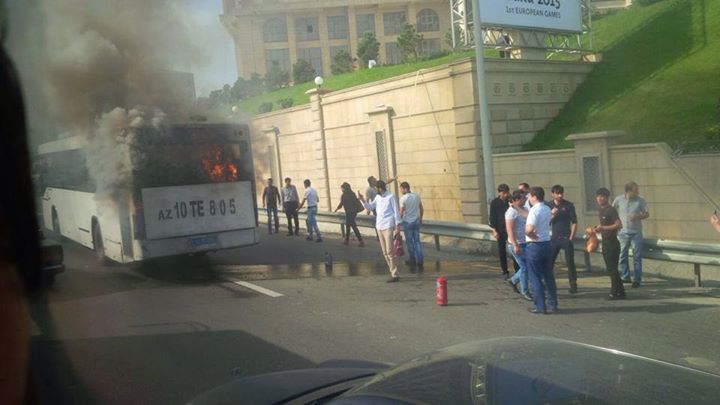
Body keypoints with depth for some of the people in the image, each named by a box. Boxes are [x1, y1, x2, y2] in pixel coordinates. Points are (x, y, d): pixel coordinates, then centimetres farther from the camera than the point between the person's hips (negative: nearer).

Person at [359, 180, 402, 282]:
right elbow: (370, 207, 20)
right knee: (385, 252, 8)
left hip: (388, 227, -7)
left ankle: (395, 275, -7)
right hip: (379, 227, 7)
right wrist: (362, 199, 5)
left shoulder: (390, 197, -7)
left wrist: (397, 226, -11)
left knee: (390, 252, -10)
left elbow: (396, 212, -7)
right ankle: (393, 273, 15)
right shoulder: (377, 197, 12)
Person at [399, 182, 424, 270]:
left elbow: (401, 212, -12)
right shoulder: (417, 196, 2)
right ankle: (419, 261, 7)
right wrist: (420, 219, 22)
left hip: (407, 222, -4)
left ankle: (412, 261, 15)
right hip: (416, 221, 5)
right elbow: (422, 209, 9)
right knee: (417, 241, 11)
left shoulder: (403, 198, -15)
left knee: (410, 242, 8)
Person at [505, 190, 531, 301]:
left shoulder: (522, 210, 11)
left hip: (525, 243, 8)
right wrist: (515, 245, -26)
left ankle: (513, 280, 31)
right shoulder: (511, 212, -15)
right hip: (517, 244, -8)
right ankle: (524, 291, 11)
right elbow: (509, 230, -22)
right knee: (524, 267, -3)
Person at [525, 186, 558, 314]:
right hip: (546, 243, 8)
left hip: (534, 245, -8)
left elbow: (529, 230, -29)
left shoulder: (535, 210, -17)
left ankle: (540, 306, 3)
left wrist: (534, 237, -8)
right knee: (548, 276, 12)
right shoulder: (547, 209, 9)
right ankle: (552, 305, 16)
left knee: (535, 277, 1)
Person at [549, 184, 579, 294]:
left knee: (570, 262, -3)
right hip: (554, 238, 3)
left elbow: (574, 222, 0)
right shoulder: (549, 206, 6)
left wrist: (571, 237, -7)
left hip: (566, 238, -3)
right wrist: (552, 215, -13)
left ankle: (573, 285, 3)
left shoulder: (569, 205, -1)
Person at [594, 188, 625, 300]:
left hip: (612, 243, -10)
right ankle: (620, 291, 22)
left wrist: (603, 228, -24)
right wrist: (598, 228, 9)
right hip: (605, 243, 10)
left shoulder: (611, 210, -14)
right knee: (610, 268, 13)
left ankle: (615, 292, 0)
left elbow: (619, 225, -23)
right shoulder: (601, 211, 14)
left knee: (612, 268, -6)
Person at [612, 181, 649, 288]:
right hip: (623, 232, 1)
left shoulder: (640, 201, -4)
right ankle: (625, 277, 21)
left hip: (636, 232, -1)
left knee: (637, 257, -1)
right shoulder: (619, 199, -3)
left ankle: (637, 280, 6)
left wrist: (637, 217, -16)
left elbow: (647, 214, 2)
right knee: (622, 256, 7)